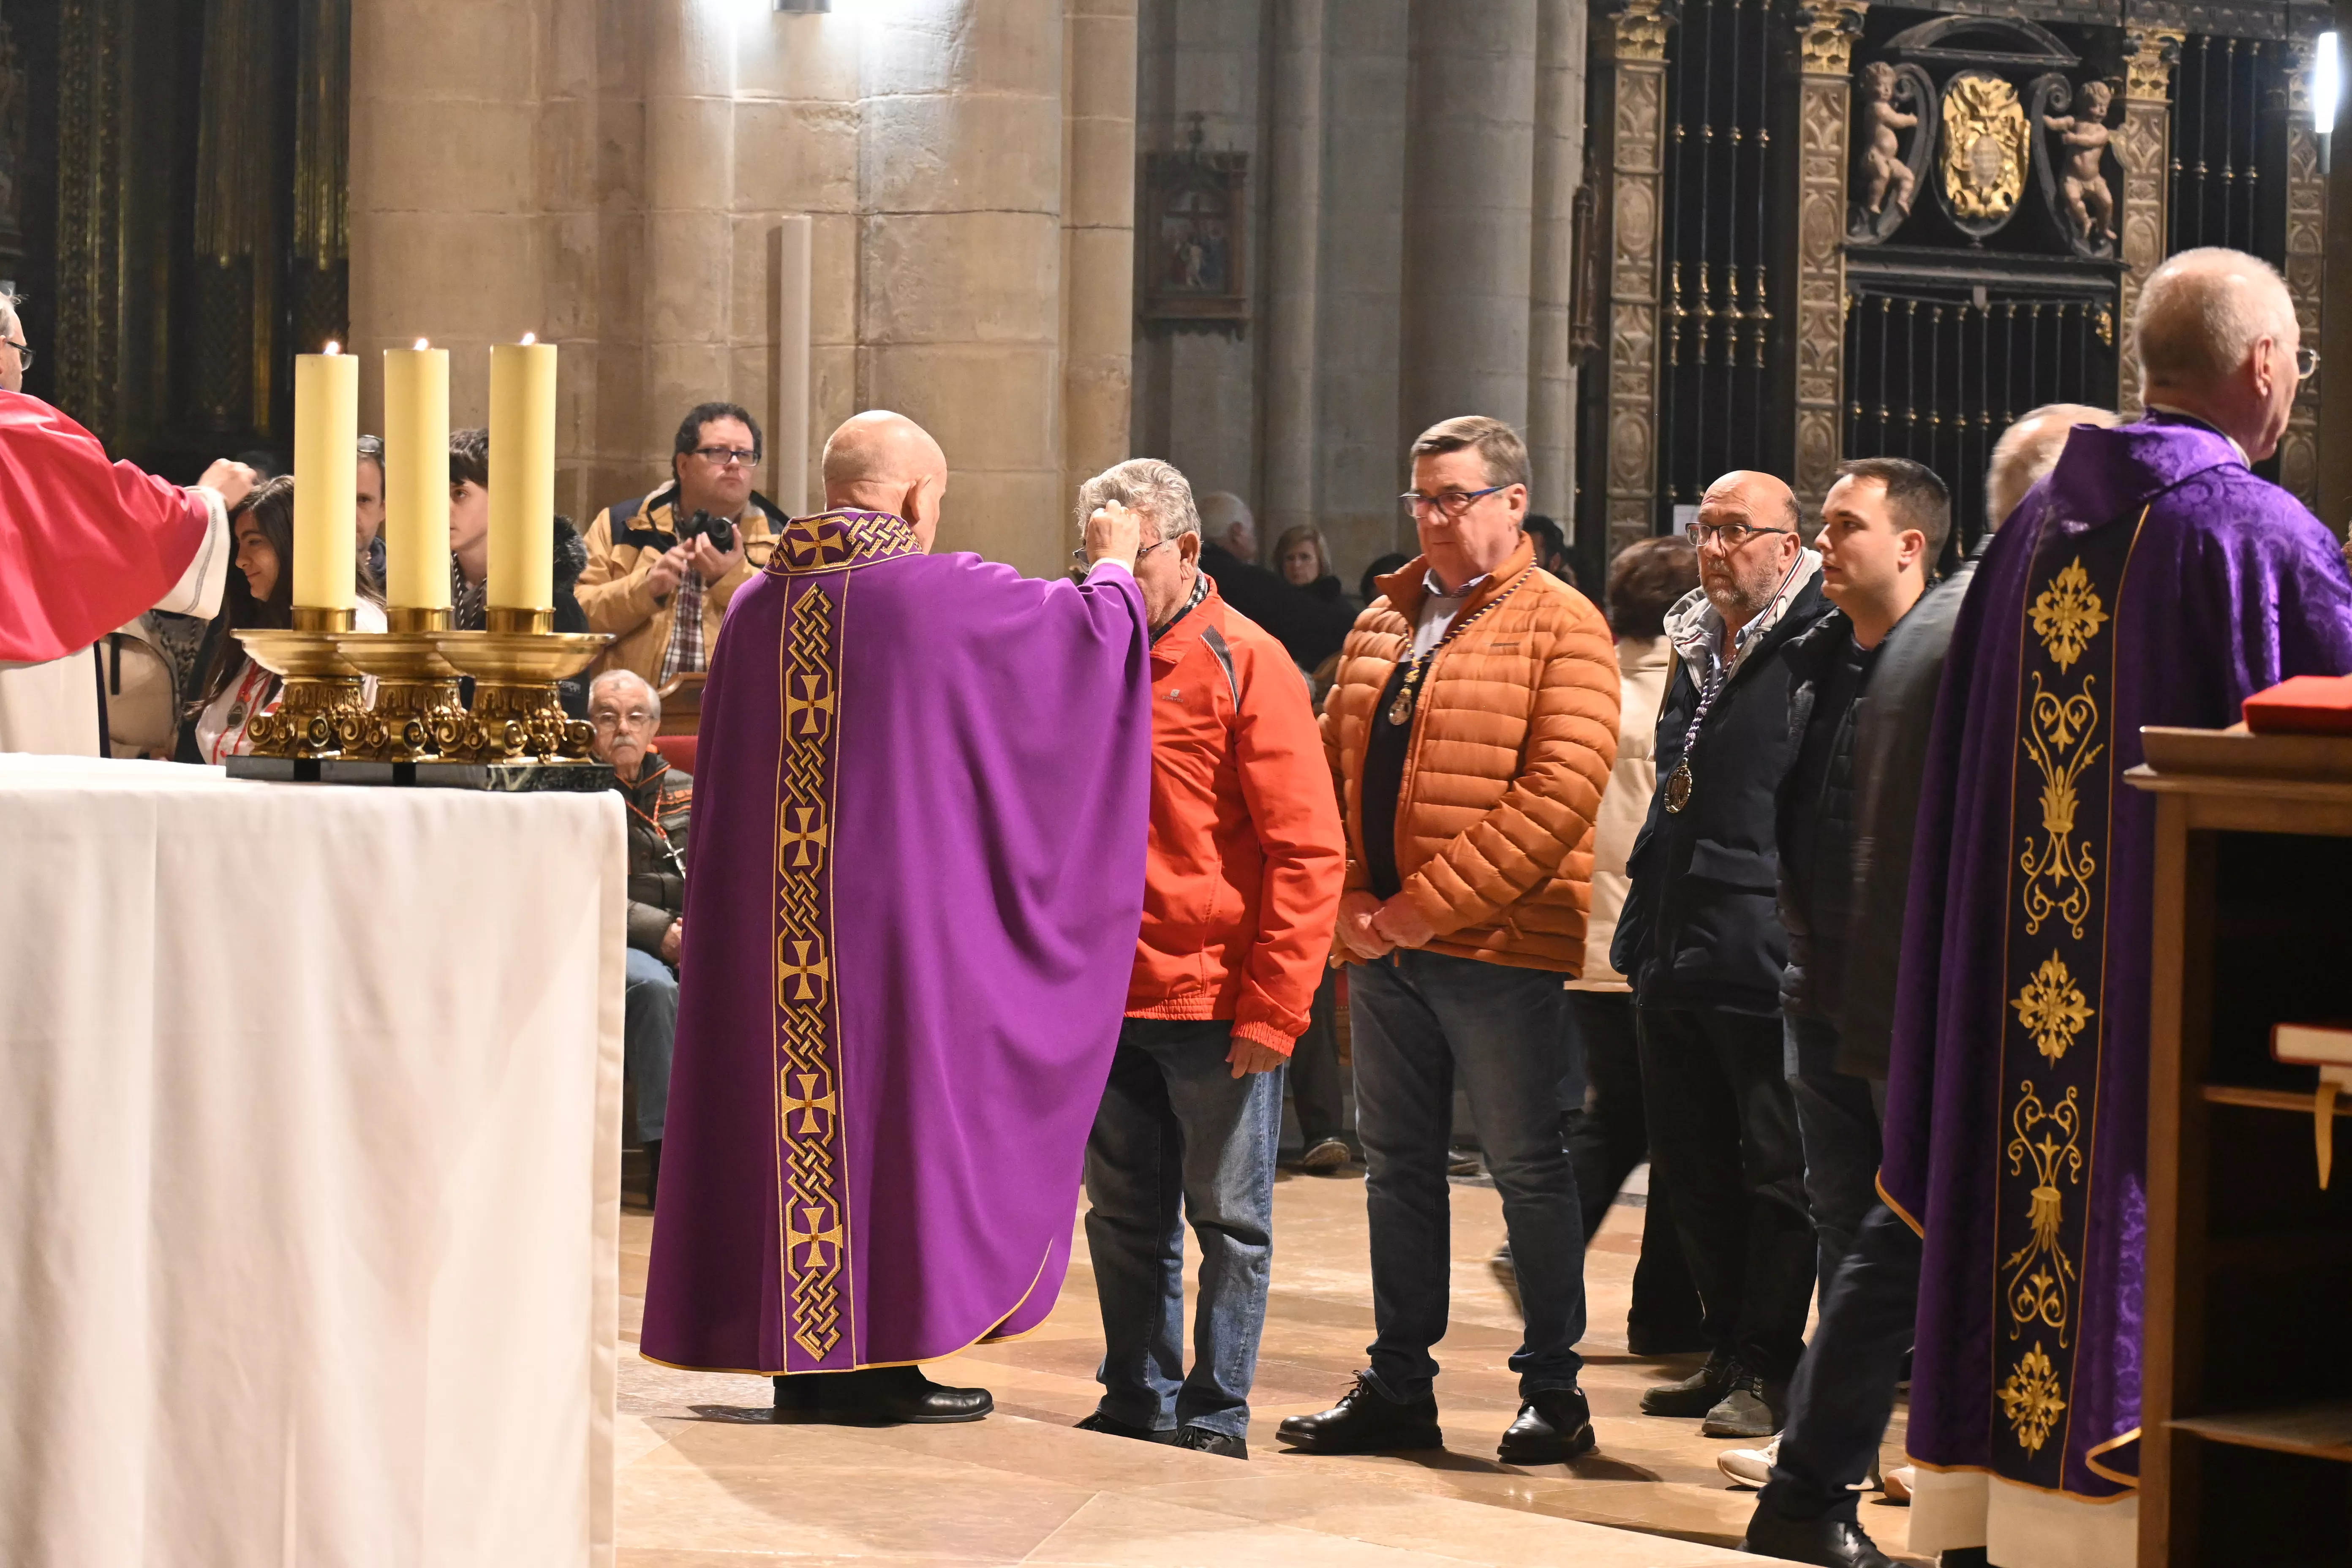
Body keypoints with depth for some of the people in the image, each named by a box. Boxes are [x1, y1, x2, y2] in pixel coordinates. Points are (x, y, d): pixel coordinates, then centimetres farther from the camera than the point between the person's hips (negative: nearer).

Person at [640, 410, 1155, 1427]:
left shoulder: (758, 605, 8)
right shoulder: (941, 594, -8)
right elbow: (1091, 629, 4)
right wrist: (1112, 565, 22)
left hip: (767, 917, 5)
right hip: (897, 912, -5)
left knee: (784, 1112, 9)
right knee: (887, 1110, 2)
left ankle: (796, 1358, 14)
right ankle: (874, 1359, 4)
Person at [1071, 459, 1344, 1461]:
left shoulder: (1245, 664, -6)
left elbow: (1307, 850, -10)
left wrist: (1275, 1004, -15)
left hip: (1217, 1001, -5)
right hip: (1101, 1001, 5)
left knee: (1230, 1219, 4)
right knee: (1124, 1218, 12)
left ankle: (1217, 1415, 13)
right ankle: (1137, 1405, 23)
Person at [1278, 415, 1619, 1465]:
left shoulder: (1559, 627, -7)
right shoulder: (1382, 623, 14)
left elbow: (1560, 791, -17)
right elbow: (1327, 768, 13)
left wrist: (1428, 908, -18)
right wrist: (1348, 901, -3)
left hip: (1499, 947, -7)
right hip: (1382, 946, 7)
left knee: (1528, 1168, 2)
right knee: (1396, 1166, 12)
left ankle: (1554, 1393, 12)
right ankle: (1398, 1389, 20)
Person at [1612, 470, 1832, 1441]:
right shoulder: (1696, 649, 16)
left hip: (1765, 958, -8)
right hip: (1675, 957, 9)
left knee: (1775, 1170, 0)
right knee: (1691, 1167, 13)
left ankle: (1767, 1369, 8)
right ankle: (1730, 1352, 24)